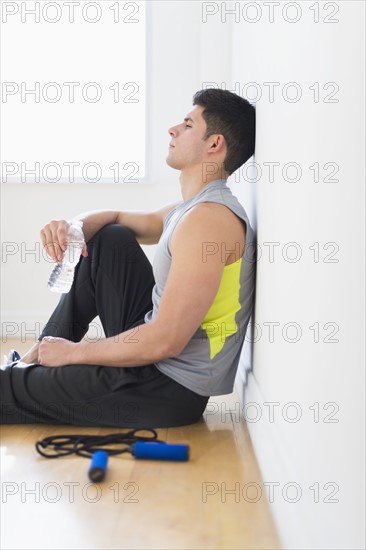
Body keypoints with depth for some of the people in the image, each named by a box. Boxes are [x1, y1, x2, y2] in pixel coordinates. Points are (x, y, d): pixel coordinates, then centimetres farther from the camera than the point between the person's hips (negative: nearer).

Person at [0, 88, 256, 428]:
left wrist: (74, 352, -14)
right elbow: (117, 218, 21)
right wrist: (72, 227, -4)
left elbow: (165, 343, -28)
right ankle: (40, 355, 17)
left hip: (169, 390, -9)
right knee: (108, 238, 13)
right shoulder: (193, 207, 8)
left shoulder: (209, 218, -23)